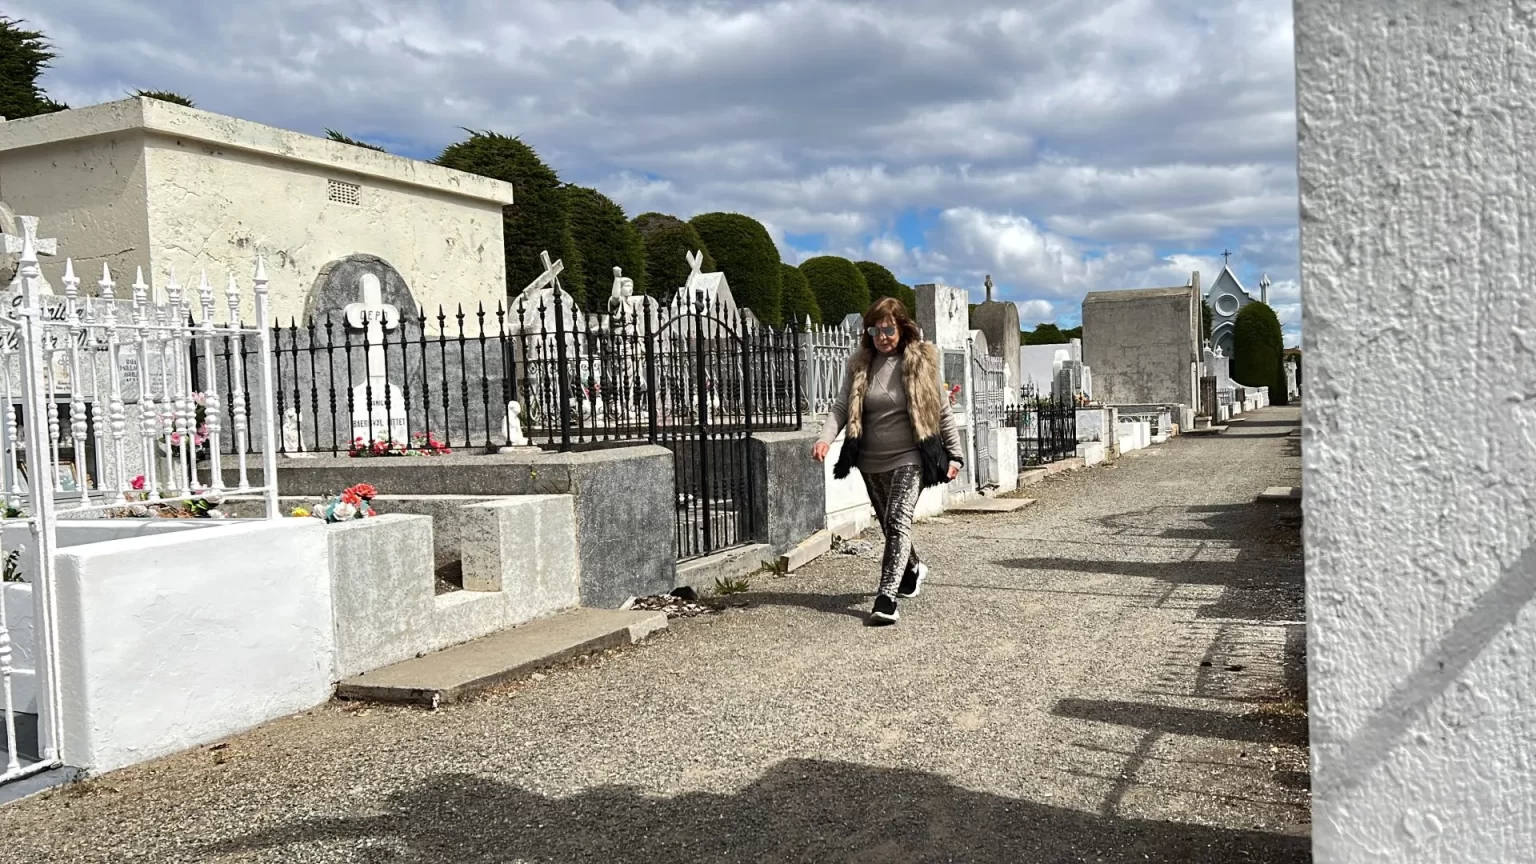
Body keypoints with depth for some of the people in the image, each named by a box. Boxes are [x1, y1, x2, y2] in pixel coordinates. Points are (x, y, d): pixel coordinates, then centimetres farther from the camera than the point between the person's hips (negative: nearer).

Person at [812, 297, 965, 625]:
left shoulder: (921, 361, -4)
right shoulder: (859, 364, 3)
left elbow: (942, 411, 1)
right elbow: (842, 406, -3)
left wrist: (955, 455, 0)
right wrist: (826, 437, -21)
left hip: (909, 457, -4)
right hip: (872, 461, 4)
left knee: (898, 522, -18)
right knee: (889, 525, 18)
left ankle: (886, 598, -21)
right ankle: (912, 569, 46)